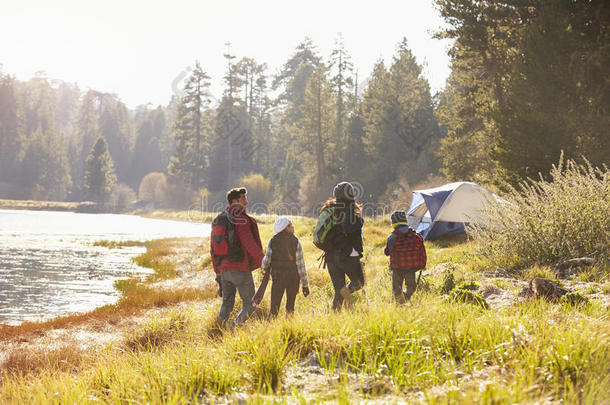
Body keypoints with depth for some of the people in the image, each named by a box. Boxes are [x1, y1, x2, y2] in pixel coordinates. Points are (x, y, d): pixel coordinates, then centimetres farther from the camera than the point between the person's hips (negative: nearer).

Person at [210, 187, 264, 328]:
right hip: (241, 269, -7)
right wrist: (263, 260, -15)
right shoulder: (241, 220, -14)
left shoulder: (218, 220, 10)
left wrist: (217, 269, 23)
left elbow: (213, 246, 15)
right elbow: (250, 244, -21)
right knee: (249, 305, 2)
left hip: (224, 269, 7)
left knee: (226, 304, 20)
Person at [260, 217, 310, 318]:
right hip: (293, 277, 0)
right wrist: (305, 284, -3)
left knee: (274, 306, 2)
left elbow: (266, 261, -5)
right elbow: (300, 265, -8)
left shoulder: (272, 241, -6)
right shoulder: (296, 242, -9)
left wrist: (264, 268, 19)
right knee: (290, 306, 12)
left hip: (277, 276, 0)